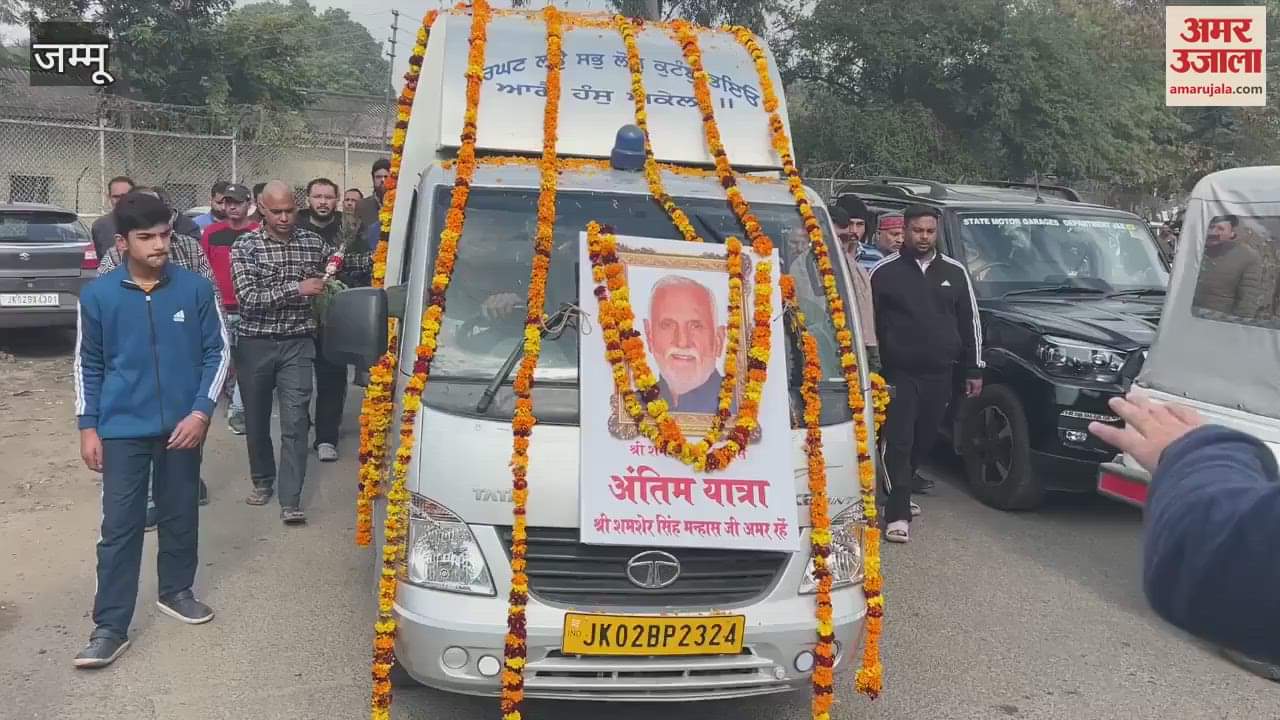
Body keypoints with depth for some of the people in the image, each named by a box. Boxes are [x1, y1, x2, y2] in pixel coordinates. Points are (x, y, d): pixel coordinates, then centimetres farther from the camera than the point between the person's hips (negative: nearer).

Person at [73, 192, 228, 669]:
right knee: (119, 527, 1)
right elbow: (88, 365, 4)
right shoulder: (98, 295, -4)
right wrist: (88, 426, 0)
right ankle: (110, 627, 8)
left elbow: (217, 351, -1)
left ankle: (175, 592, 35)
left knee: (181, 517, 15)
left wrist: (201, 411, -9)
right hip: (123, 429, -1)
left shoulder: (195, 288, -6)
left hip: (182, 425, 1)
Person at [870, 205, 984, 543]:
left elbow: (970, 322, 14)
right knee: (899, 443, -8)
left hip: (939, 375, 4)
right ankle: (898, 514, -6)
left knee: (924, 440, 13)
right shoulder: (884, 272, -1)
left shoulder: (955, 272, 10)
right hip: (899, 374, -4)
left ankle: (901, 492, 34)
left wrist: (973, 369, 12)